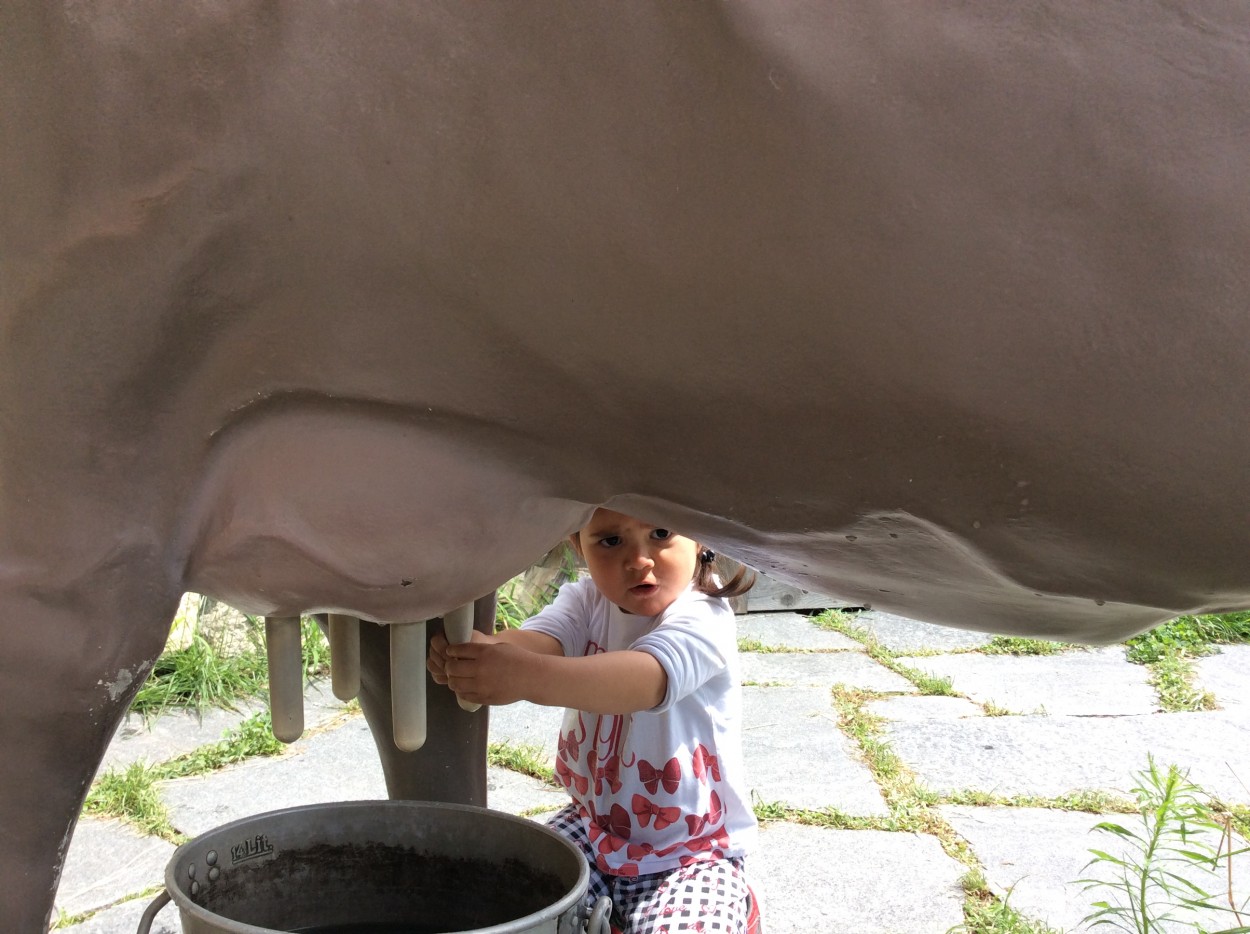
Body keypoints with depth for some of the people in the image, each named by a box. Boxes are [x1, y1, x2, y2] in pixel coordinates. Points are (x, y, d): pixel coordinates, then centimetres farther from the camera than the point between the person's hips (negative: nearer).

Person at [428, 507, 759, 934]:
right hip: (593, 828, 5)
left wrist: (528, 677, -57)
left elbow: (645, 680, -40)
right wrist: (477, 649, -49)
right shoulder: (587, 602, -2)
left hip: (691, 854, -4)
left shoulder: (703, 616, -20)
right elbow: (539, 637, -23)